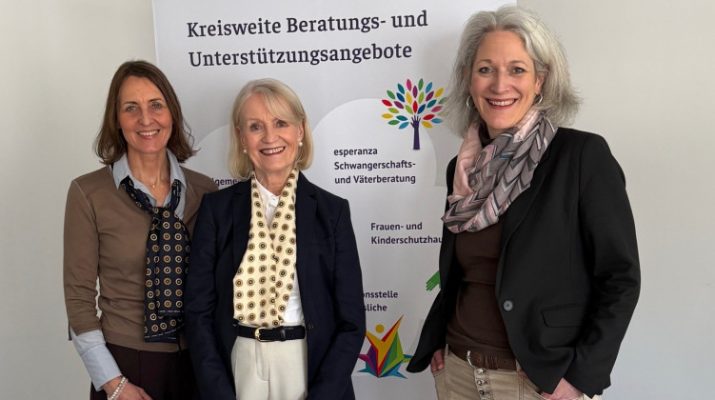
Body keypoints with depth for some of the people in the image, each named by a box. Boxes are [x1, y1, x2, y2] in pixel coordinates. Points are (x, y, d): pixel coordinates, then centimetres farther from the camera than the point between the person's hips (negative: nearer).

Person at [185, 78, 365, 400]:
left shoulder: (332, 211, -4)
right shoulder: (217, 208, -3)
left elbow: (351, 322, -5)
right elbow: (199, 311, -3)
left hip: (309, 366, 0)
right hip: (236, 368, 1)